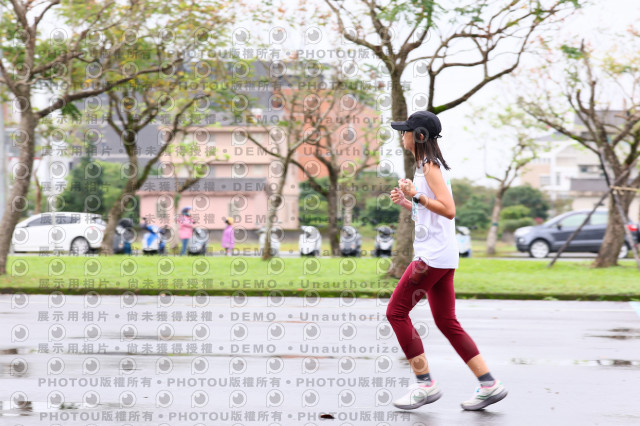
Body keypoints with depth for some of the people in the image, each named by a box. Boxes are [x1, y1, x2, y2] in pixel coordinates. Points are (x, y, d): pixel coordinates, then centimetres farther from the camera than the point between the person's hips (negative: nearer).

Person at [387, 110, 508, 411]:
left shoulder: (430, 166, -11)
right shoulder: (427, 166, 19)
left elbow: (448, 210, -21)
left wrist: (416, 196, -21)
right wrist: (405, 202, 12)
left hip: (433, 255, -10)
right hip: (442, 255, 10)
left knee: (397, 311, -5)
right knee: (447, 322, 9)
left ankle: (425, 383, -3)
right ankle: (489, 385, 6)